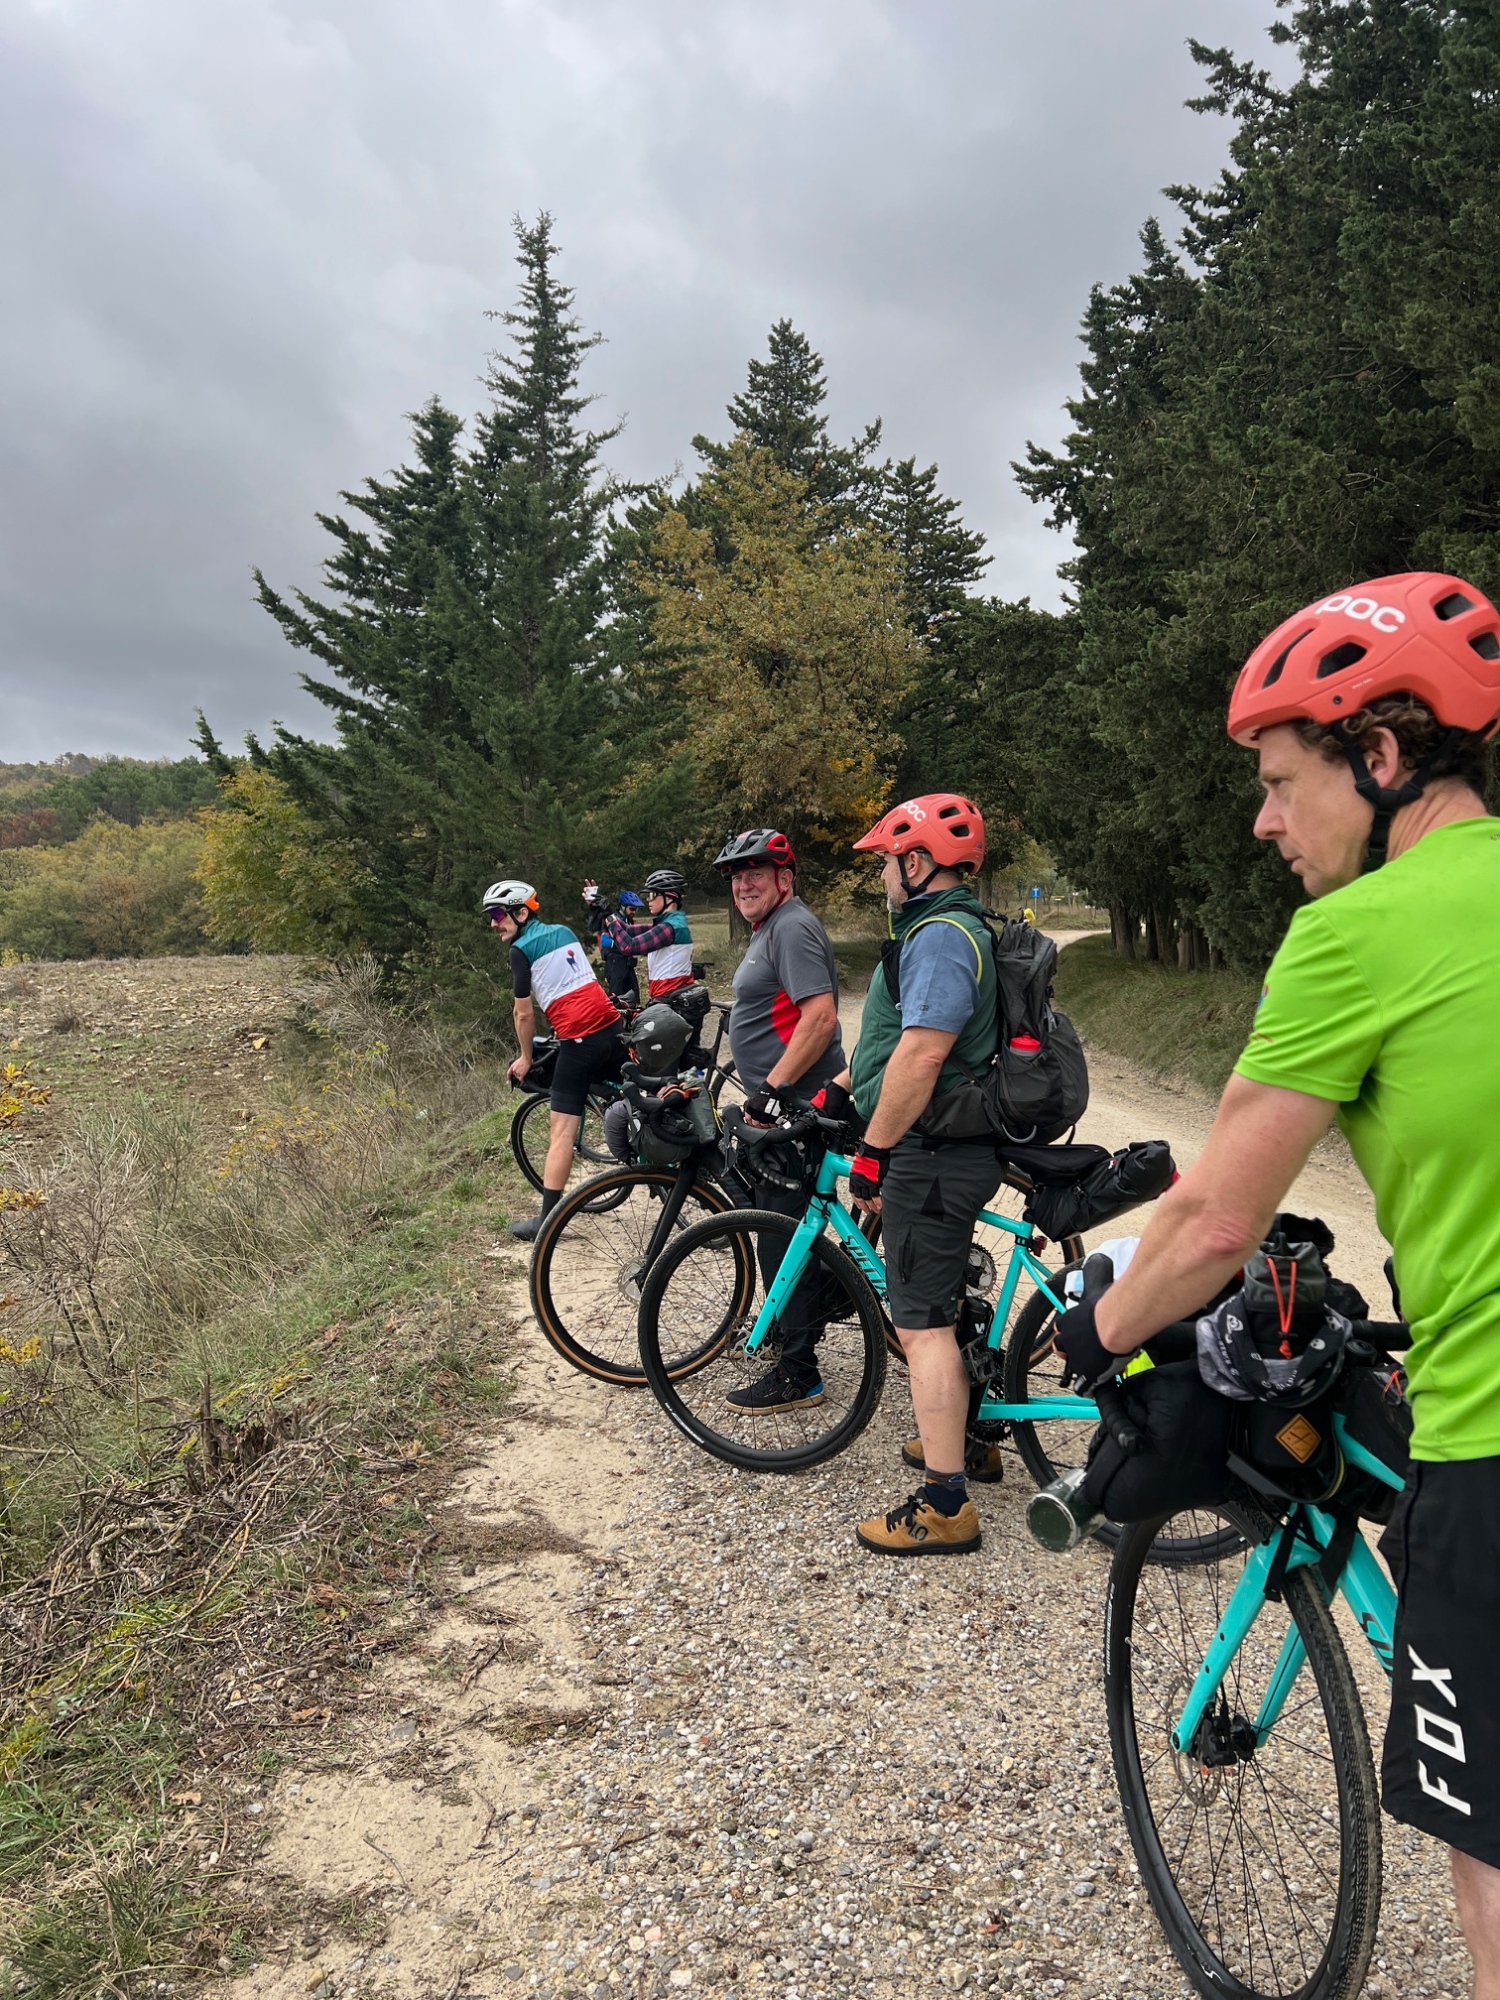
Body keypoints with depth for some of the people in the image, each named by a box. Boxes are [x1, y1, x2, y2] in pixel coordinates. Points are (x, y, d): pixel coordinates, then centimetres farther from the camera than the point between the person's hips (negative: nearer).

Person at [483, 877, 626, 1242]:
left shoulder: (521, 950, -3)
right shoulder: (563, 931, 18)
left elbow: (525, 1013, -1)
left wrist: (525, 1058, 13)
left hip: (578, 1040, -7)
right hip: (612, 1027, 7)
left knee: (562, 1132, -4)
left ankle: (546, 1221, -3)